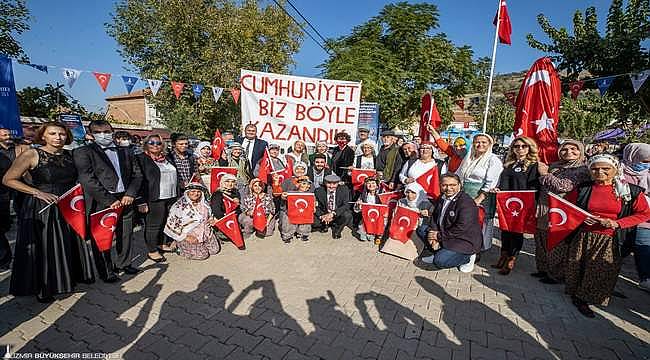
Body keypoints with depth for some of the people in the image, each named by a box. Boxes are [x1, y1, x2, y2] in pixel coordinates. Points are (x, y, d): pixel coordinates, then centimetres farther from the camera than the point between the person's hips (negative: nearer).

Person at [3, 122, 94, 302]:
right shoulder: (31, 155, -8)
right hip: (41, 209, -4)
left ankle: (68, 278, 31)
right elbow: (8, 179, -6)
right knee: (42, 249, 6)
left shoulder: (69, 155, 6)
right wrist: (38, 192, -15)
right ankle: (41, 288, 24)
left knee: (68, 246, 12)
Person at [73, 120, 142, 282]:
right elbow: (88, 180, -10)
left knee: (126, 235, 12)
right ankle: (106, 271, 20)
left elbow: (137, 174, 10)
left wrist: (130, 194, -4)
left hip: (125, 200, 4)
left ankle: (124, 263, 30)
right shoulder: (83, 152, -1)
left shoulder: (125, 152, 13)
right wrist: (109, 201, -14)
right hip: (101, 203, -4)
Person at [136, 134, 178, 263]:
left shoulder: (167, 158, 15)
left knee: (166, 222, 14)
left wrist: (178, 194, 16)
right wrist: (141, 202, -16)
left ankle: (162, 244, 30)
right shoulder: (141, 159, -4)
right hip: (154, 199, -6)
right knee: (153, 224, 1)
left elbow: (175, 176, 20)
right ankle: (152, 251, 13)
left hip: (171, 197, 6)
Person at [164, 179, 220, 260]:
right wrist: (185, 237, -19)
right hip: (187, 235, -6)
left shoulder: (203, 204, 4)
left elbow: (209, 216, 22)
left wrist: (211, 220, -2)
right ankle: (178, 245, 11)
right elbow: (171, 224, -15)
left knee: (215, 250, 1)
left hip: (205, 233, 6)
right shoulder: (180, 205, -15)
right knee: (201, 255, -12)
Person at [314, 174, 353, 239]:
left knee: (348, 215, -31)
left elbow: (346, 205, -19)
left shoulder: (344, 190, -11)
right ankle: (324, 226, 12)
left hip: (338, 216, -1)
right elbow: (316, 207, -7)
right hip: (323, 216, 1)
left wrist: (333, 213, -34)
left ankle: (337, 230, 1)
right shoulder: (319, 191, -9)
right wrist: (322, 216, -28)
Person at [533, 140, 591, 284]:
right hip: (544, 211, 7)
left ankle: (557, 275, 17)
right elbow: (542, 187, 27)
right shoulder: (555, 166, 14)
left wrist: (545, 174, -10)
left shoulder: (583, 169, -6)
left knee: (557, 244, 2)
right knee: (542, 242, 14)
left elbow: (564, 186, -20)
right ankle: (544, 269, 29)